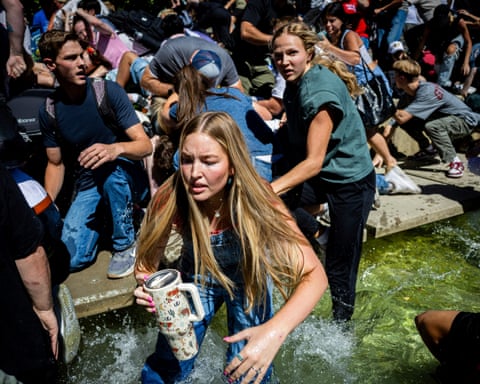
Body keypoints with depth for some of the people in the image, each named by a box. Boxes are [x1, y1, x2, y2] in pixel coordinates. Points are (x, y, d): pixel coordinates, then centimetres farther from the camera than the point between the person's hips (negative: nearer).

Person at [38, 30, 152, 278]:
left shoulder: (108, 91, -12)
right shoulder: (49, 111, -2)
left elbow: (145, 145, -18)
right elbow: (55, 164, 6)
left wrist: (116, 149, -41)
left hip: (124, 178, -2)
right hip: (87, 187, 2)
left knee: (108, 164, -38)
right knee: (71, 259, -16)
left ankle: (125, 243, -15)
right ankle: (100, 218, 16)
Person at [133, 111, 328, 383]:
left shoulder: (256, 199, -33)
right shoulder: (170, 199, -29)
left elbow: (314, 275, -36)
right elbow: (148, 263, -15)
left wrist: (275, 331, -52)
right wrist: (148, 288, -39)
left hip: (248, 279, -1)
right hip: (196, 277, 1)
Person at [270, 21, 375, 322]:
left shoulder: (320, 92, -26)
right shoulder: (295, 84, 2)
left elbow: (314, 162, -31)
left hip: (350, 182, -8)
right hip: (318, 178, 9)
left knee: (339, 267, 2)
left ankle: (341, 326, 26)